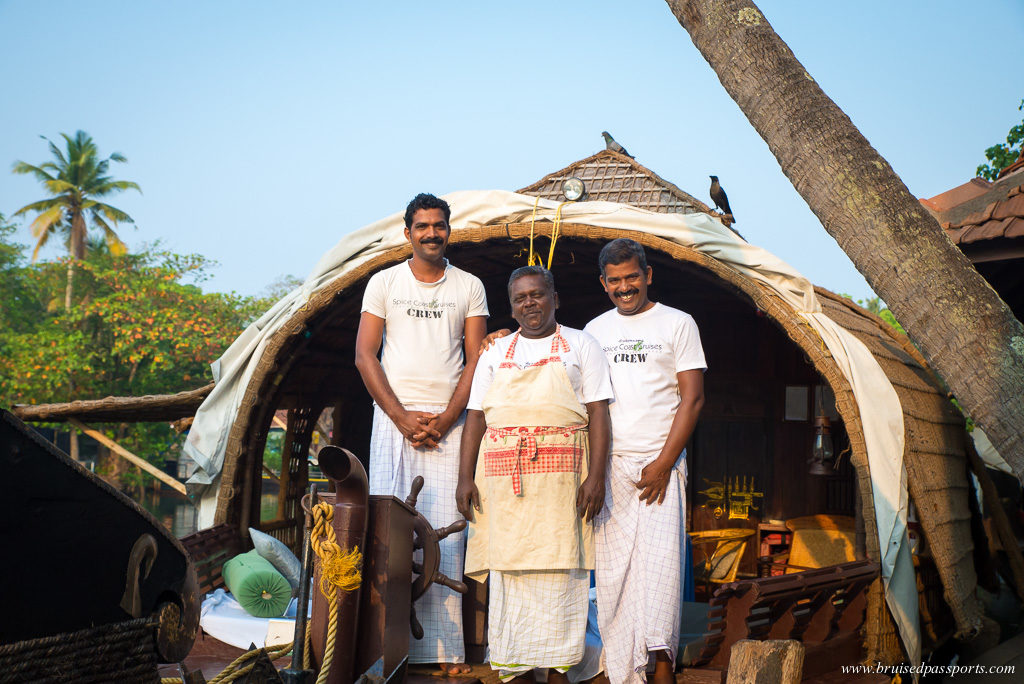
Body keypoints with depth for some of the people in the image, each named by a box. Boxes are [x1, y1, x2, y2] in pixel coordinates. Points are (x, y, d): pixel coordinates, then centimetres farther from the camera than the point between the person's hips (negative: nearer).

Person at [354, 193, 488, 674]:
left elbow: (476, 361, 5)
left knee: (446, 530, -5)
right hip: (394, 416, 0)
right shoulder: (384, 283, 9)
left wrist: (445, 420, -8)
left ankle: (447, 648, -2)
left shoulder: (469, 287, 9)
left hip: (448, 421, 0)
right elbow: (364, 355, 3)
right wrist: (402, 417, -7)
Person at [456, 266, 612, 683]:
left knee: (560, 572, -3)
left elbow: (598, 414, 2)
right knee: (508, 571, -1)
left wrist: (596, 476, -9)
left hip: (561, 473, -2)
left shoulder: (580, 346, 10)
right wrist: (465, 477, 2)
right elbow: (475, 418, 13)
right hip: (503, 474, 2)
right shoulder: (495, 353, 18)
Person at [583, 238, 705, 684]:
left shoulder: (678, 324, 3)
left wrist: (663, 463, -9)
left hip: (659, 463, -3)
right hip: (609, 464, 3)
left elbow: (692, 398, -2)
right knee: (612, 568, 0)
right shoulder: (594, 331, 14)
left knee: (659, 557, -12)